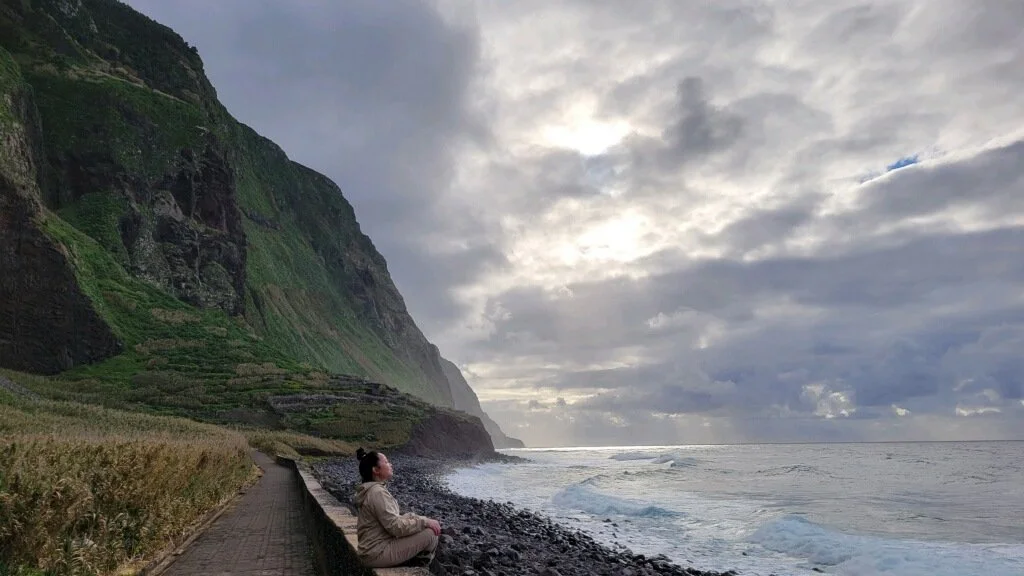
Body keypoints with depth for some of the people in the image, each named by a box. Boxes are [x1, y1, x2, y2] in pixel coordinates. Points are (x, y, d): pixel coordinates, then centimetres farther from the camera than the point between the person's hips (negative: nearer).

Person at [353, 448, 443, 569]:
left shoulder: (374, 489, 10)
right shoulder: (377, 493, -22)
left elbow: (393, 519, 14)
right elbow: (396, 527, -24)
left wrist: (423, 519, 3)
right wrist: (425, 522, -15)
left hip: (377, 547, 10)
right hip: (378, 553, -10)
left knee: (428, 526, 14)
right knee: (430, 533, -13)